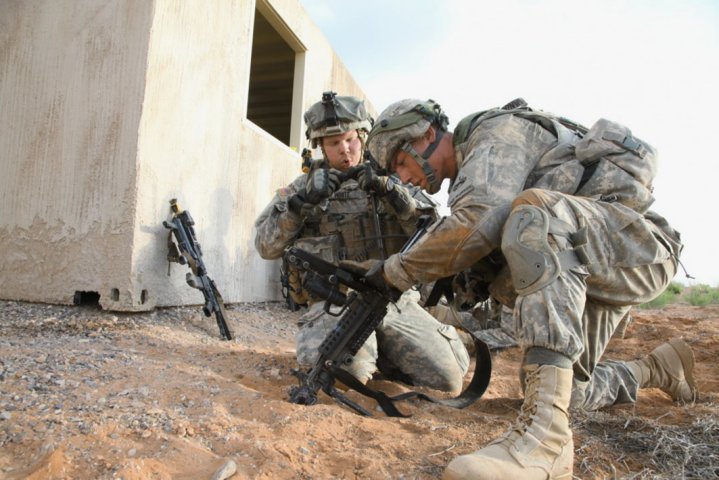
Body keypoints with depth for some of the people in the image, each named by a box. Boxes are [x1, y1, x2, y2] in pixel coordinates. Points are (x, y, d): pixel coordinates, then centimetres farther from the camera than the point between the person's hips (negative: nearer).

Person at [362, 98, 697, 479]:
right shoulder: (469, 171, 16)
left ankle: (545, 433, -43)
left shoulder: (498, 129, -11)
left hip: (639, 242, -9)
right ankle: (658, 369, 35)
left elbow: (477, 223, -29)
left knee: (533, 211, -37)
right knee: (563, 389, 8)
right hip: (581, 271, 9)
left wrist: (396, 271, -19)